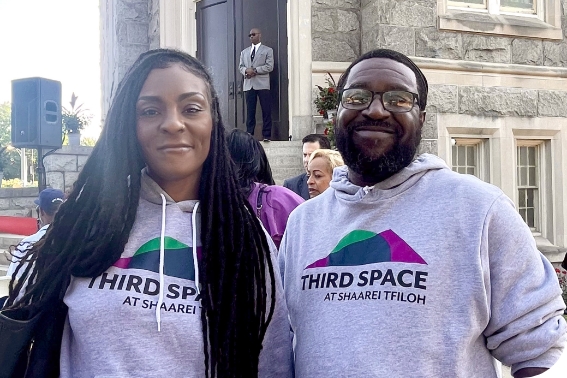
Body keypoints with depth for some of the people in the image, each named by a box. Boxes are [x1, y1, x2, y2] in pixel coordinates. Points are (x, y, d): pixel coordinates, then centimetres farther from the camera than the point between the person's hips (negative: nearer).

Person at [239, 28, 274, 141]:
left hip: (262, 84, -3)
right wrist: (246, 70, -9)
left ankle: (266, 136, 0)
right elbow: (240, 66, 15)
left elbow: (270, 66, -4)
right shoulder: (244, 52, 21)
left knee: (266, 111, -4)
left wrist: (255, 70, -12)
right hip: (249, 85, 3)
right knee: (250, 112, 3)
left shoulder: (268, 50, 8)